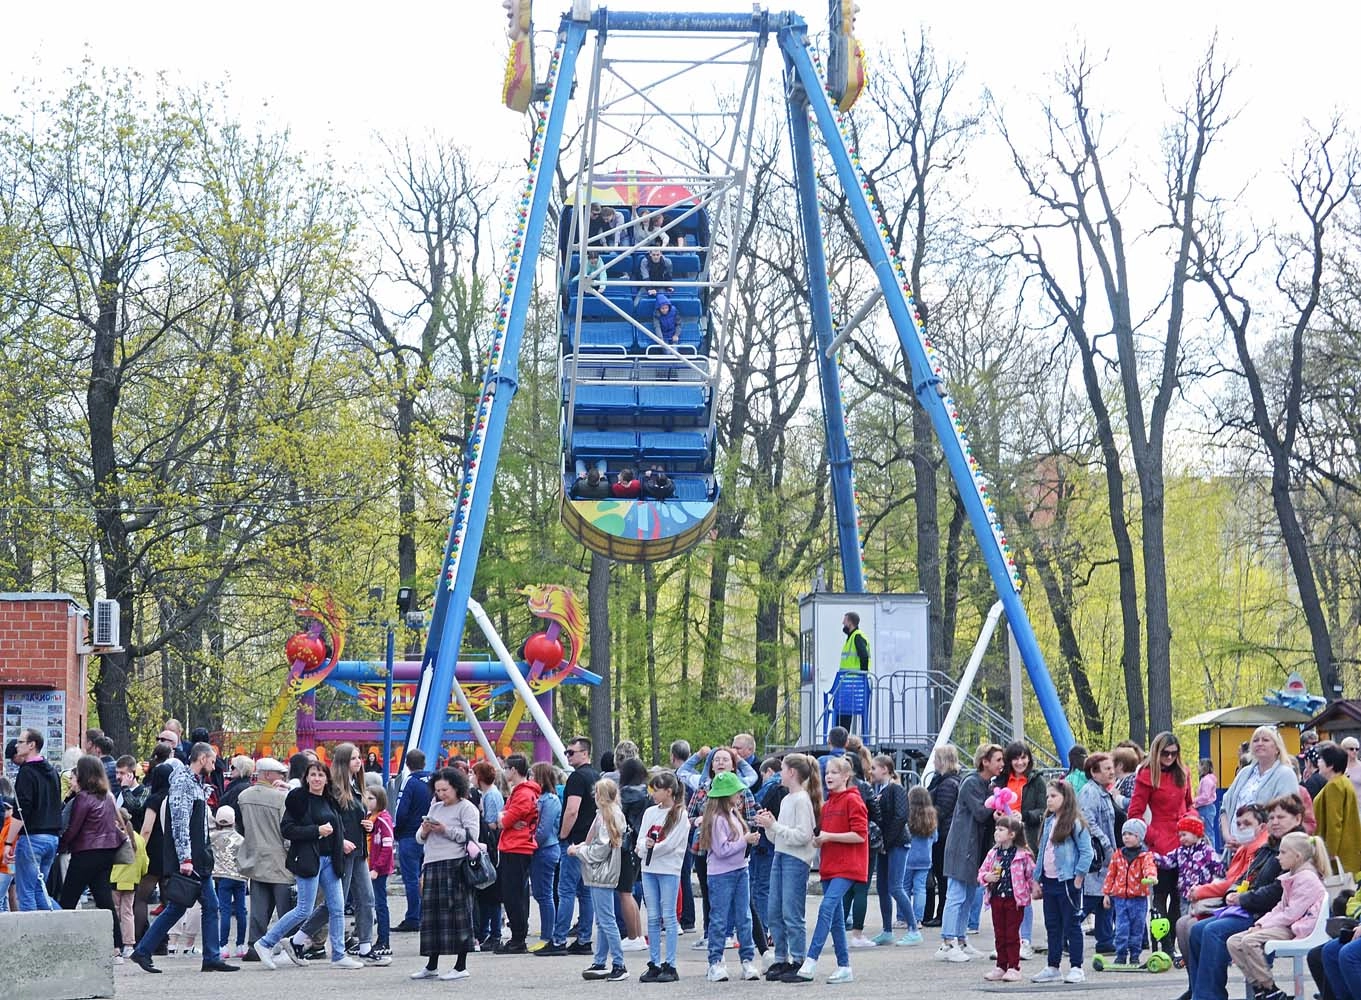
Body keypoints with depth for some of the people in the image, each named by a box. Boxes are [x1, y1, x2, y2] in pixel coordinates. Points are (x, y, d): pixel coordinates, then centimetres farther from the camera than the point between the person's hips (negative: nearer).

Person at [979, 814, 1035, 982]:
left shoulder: (1022, 855, -8)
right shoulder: (993, 853, 6)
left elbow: (1031, 874, -3)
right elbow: (981, 872, 11)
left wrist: (1035, 889, -8)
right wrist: (986, 877, -8)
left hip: (1014, 899, -5)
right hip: (996, 898, 5)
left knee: (1012, 934, -1)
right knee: (999, 935, 10)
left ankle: (1014, 968, 5)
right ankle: (1001, 967, 17)